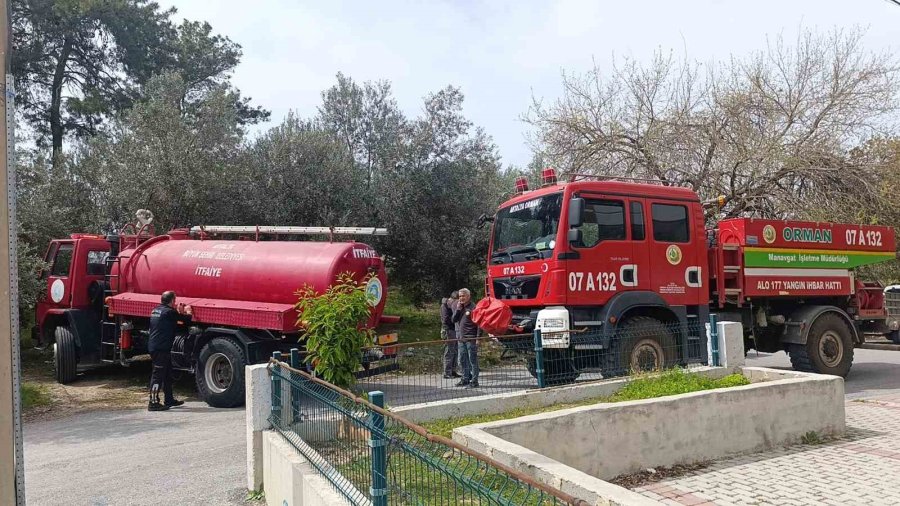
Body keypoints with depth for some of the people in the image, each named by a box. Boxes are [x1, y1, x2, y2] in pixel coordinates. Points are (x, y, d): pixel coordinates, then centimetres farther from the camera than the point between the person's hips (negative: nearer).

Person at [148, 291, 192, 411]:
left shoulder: (156, 310, 13)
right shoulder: (169, 312, -14)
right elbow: (186, 320, -8)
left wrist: (179, 312, 24)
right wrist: (188, 313, 12)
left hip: (154, 346, 10)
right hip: (161, 348, -10)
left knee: (167, 374, 18)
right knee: (158, 375, -6)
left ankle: (169, 399, 27)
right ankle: (153, 403, -3)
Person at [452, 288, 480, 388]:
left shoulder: (473, 308, -10)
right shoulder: (459, 307, 13)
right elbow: (454, 320, 8)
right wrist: (458, 309, -4)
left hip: (471, 339, -8)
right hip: (461, 339, 8)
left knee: (472, 360, -3)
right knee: (462, 360, 15)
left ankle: (474, 381, 1)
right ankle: (465, 379, 26)